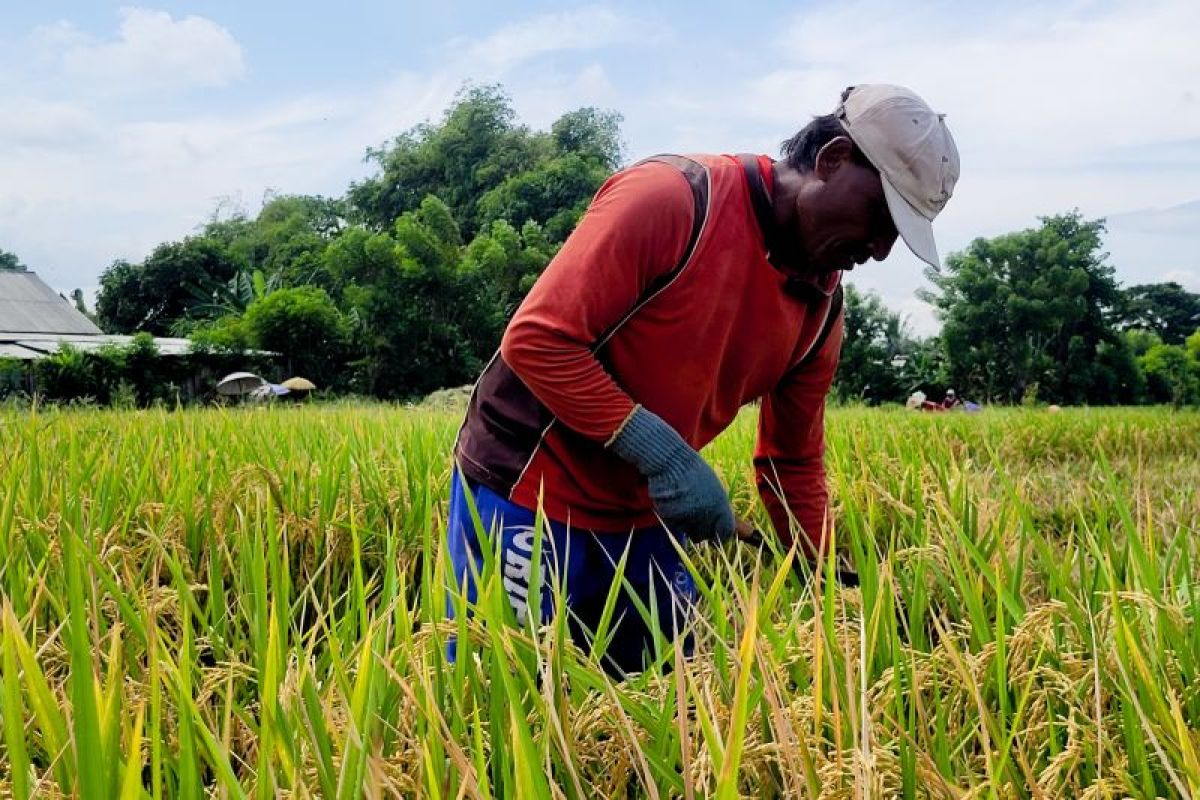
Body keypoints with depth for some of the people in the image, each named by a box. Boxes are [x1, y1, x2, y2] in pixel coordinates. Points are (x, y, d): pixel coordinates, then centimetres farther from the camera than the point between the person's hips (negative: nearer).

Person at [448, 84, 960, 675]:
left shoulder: (822, 304, 3)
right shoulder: (670, 197, -20)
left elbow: (794, 462, 11)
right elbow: (538, 339, -23)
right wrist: (661, 452, -26)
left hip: (647, 519, 7)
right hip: (526, 494, -7)